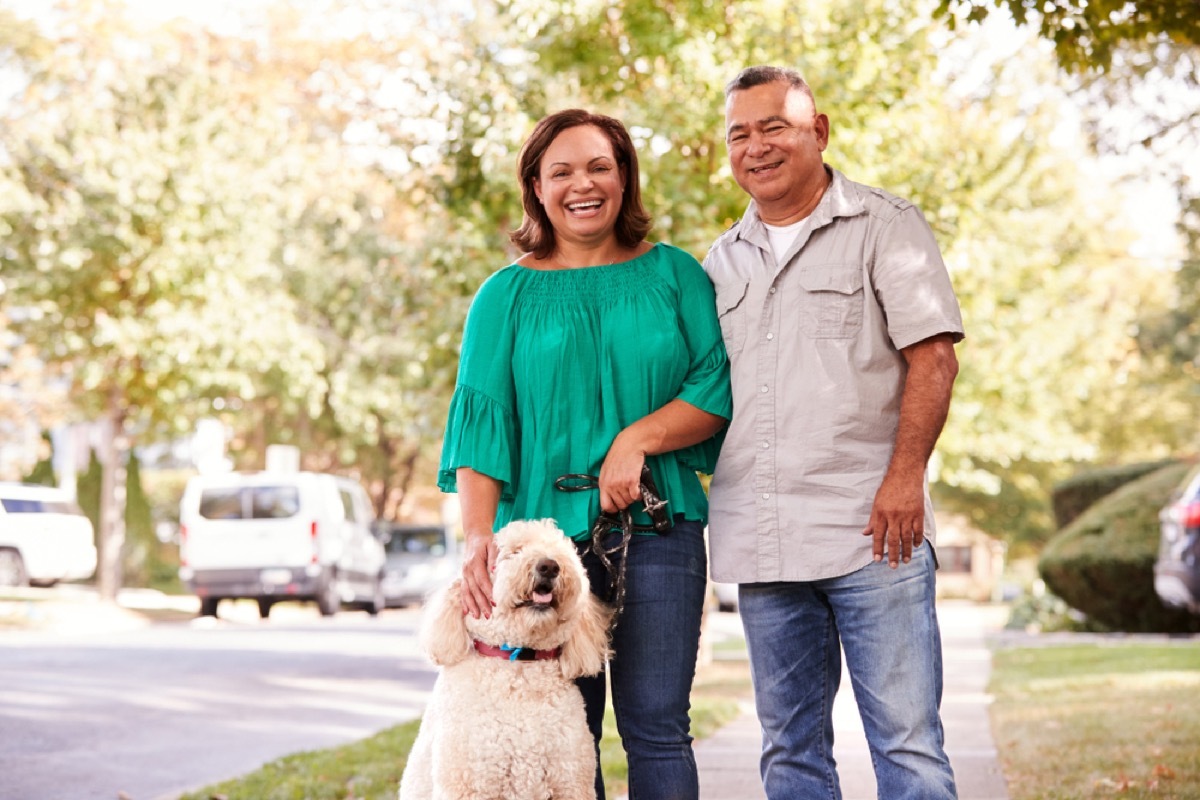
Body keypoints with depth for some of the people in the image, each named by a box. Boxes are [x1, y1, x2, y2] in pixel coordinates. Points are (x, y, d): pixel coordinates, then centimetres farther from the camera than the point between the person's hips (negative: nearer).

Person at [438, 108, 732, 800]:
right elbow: (481, 414, 1)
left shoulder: (674, 274, 10)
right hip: (547, 530, 0)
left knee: (657, 728, -3)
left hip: (657, 527, 0)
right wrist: (478, 534, -12)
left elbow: (721, 383, 2)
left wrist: (636, 439, -13)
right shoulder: (507, 295, 10)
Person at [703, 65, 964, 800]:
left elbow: (933, 357, -6)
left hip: (870, 531, -5)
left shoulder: (885, 226, 2)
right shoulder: (724, 259, 18)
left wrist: (905, 476, -16)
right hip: (760, 541, 5)